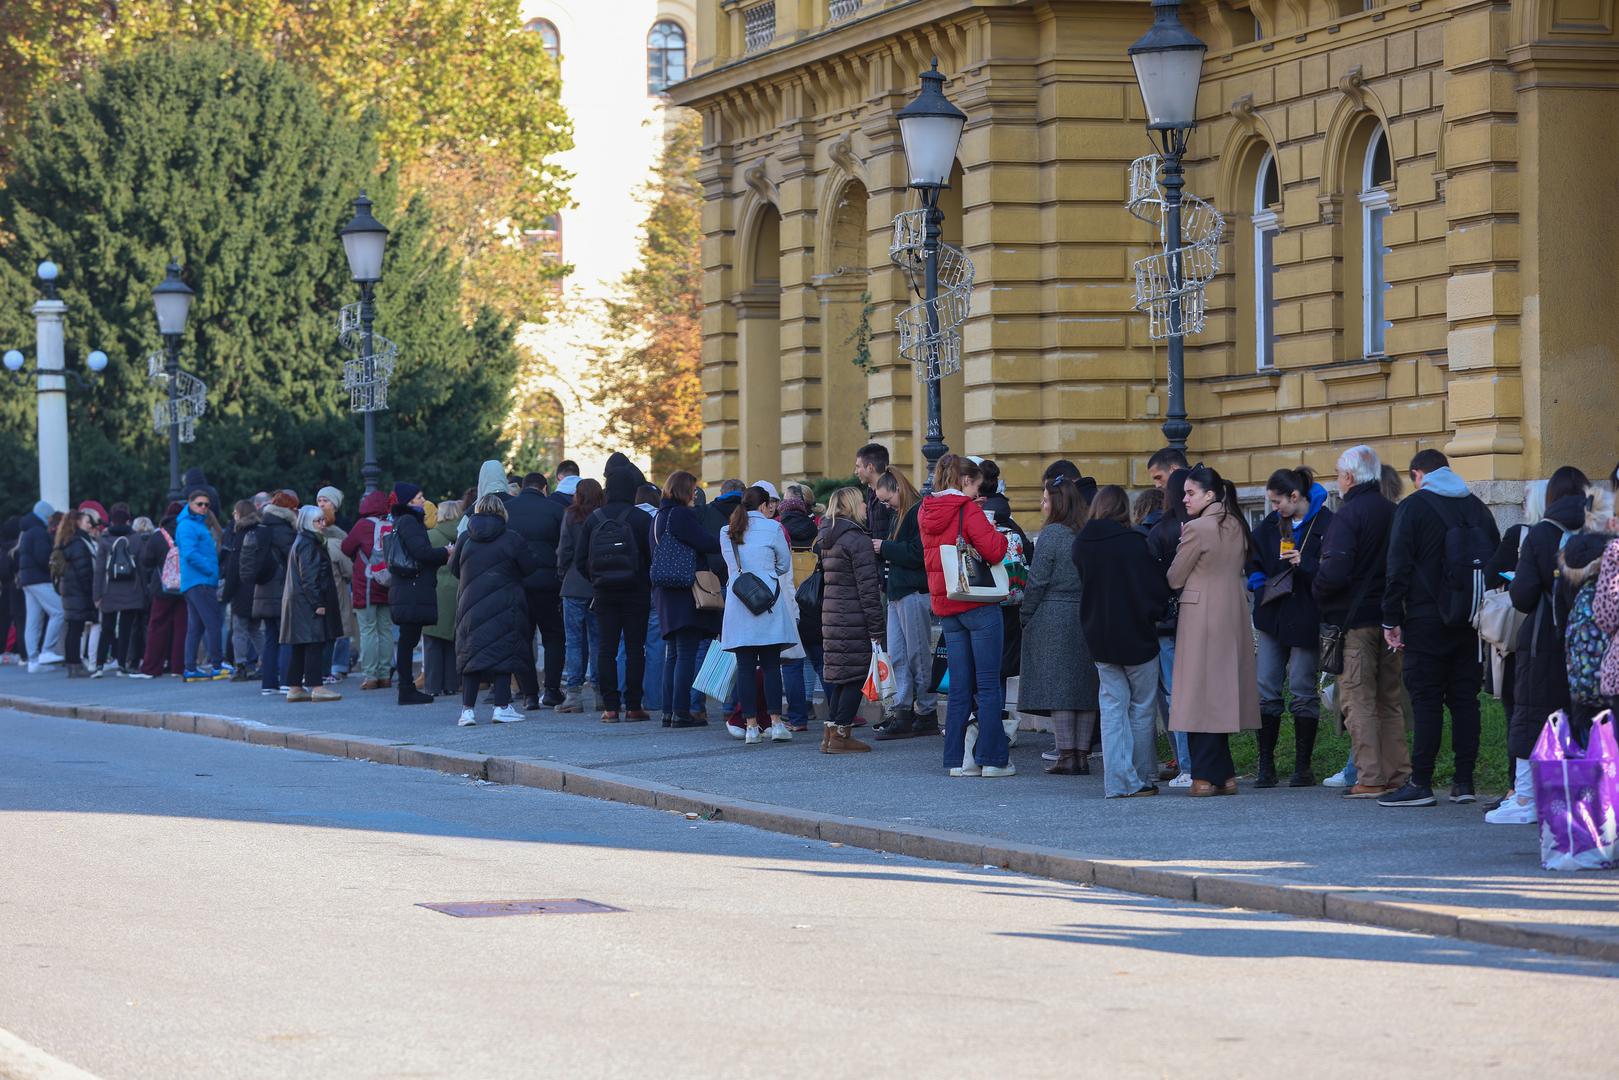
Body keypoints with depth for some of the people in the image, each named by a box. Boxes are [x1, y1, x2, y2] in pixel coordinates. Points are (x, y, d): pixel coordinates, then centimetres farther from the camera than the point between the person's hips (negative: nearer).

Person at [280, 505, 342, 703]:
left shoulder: (300, 543, 19)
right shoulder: (308, 545, -13)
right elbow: (308, 577, -19)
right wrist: (318, 603, -21)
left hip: (298, 603, 10)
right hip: (308, 603, -10)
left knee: (298, 648, 10)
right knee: (314, 644, -10)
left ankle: (295, 688, 11)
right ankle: (316, 687, -12)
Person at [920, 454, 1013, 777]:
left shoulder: (926, 513, 10)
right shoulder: (968, 511, -11)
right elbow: (992, 551, -20)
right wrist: (997, 534, 2)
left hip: (945, 605, 7)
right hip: (978, 605, -7)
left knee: (960, 686, 10)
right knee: (988, 684, -2)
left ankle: (956, 759, 8)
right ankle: (992, 758, -4)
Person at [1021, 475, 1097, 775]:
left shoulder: (1052, 535, -10)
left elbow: (1037, 581, -10)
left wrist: (1025, 615, 0)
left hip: (1053, 619, -6)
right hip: (1088, 620, 6)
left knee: (1058, 686, -3)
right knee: (1085, 686, 7)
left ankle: (1066, 756, -6)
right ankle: (1082, 754, 8)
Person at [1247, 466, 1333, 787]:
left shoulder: (1325, 524, -11)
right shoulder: (1271, 524, 9)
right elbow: (1252, 559, 23)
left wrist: (1305, 564, -24)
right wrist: (1260, 584, 7)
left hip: (1305, 620, -6)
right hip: (1272, 617, 6)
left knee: (1303, 691, 1)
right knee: (1266, 690, 4)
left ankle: (1303, 767, 9)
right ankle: (1266, 766, 9)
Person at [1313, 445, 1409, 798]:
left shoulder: (1347, 515, -14)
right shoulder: (1393, 512, 8)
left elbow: (1335, 571, -21)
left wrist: (1318, 592, -3)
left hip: (1354, 619, -7)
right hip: (1389, 619, 7)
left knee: (1359, 702, -3)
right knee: (1390, 700, 13)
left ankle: (1369, 779, -6)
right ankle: (1397, 774, 13)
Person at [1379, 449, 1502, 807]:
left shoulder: (1413, 507, -4)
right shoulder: (1477, 506, 13)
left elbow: (1399, 566, -9)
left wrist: (1391, 619, -5)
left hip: (1427, 620, -5)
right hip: (1471, 622, 5)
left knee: (1426, 700, -5)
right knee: (1465, 698, 7)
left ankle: (1421, 784, -7)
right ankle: (1464, 781, 6)